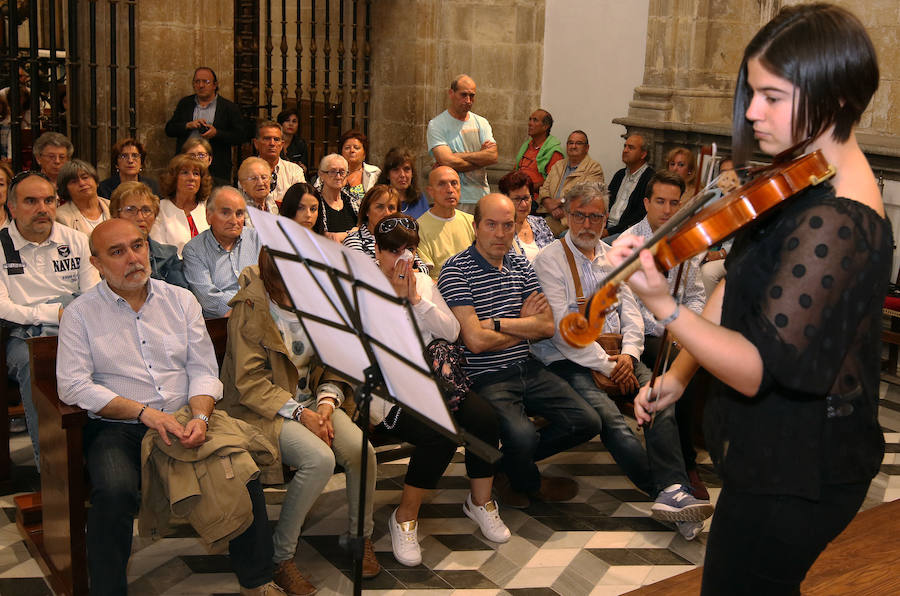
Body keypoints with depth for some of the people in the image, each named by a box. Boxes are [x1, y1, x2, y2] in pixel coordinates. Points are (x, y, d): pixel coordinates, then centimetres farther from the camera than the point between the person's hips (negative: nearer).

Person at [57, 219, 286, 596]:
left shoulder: (181, 300, 12)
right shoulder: (80, 314, 3)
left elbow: (203, 370, 7)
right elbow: (73, 386, -7)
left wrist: (200, 416, -13)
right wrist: (144, 412, -16)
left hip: (186, 419, 2)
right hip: (117, 427, -2)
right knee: (114, 492, -33)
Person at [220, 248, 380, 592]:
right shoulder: (250, 309, -13)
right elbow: (249, 383, -15)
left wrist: (326, 404, -12)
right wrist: (300, 413, -22)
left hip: (311, 400, 5)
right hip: (263, 408, -5)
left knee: (362, 450, -20)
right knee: (320, 458, -30)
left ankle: (360, 537, 7)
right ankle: (280, 557, -12)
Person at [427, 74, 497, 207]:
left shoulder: (481, 122, 12)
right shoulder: (436, 125, -2)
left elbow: (493, 156, -3)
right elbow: (447, 162, -15)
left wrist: (457, 156, -11)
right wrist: (481, 157, -4)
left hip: (481, 196, 4)